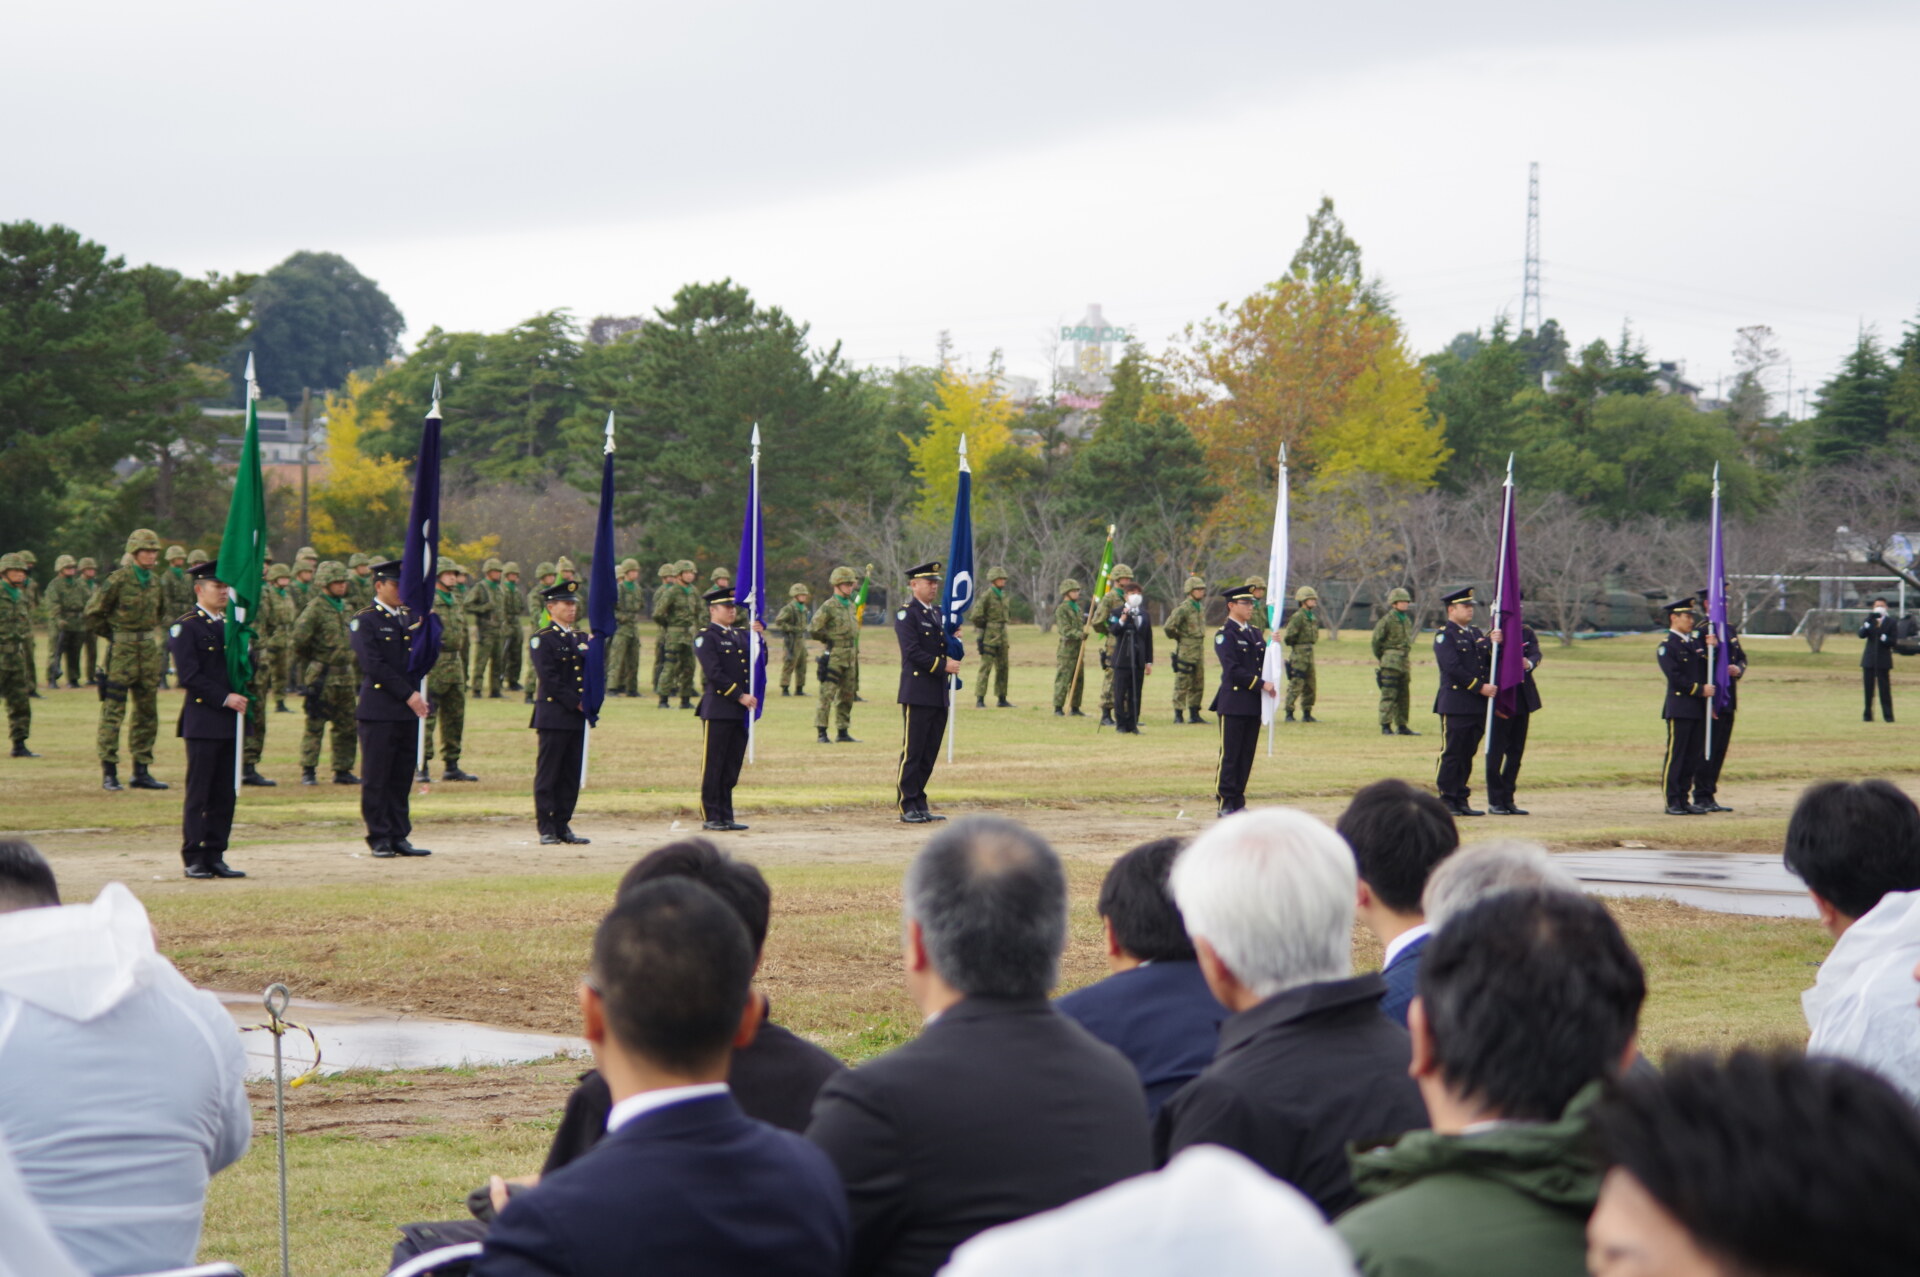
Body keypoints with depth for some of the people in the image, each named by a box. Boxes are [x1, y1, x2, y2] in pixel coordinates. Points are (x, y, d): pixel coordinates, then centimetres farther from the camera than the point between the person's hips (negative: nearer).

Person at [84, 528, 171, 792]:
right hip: (122, 652, -7)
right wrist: (114, 636, 1)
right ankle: (109, 773, -5)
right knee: (113, 711, -6)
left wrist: (151, 632, 14)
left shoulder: (156, 580, 9)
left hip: (149, 651, 7)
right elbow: (93, 613, -5)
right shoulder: (119, 579, -10)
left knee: (147, 713, 9)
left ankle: (141, 772, 15)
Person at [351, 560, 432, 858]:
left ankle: (399, 836, 11)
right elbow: (374, 665, -11)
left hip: (408, 710, 6)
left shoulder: (412, 618, 16)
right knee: (377, 778, -2)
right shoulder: (365, 621, -3)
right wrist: (408, 694, -14)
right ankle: (379, 839, 3)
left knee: (402, 777, 7)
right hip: (378, 708, -6)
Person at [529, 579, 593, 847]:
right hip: (552, 716, -6)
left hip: (577, 716, 6)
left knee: (571, 775, 7)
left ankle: (563, 826, 12)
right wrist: (574, 702, -12)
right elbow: (548, 678, -11)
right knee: (547, 774, -4)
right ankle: (547, 829, -2)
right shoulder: (542, 640, -3)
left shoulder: (582, 638, 17)